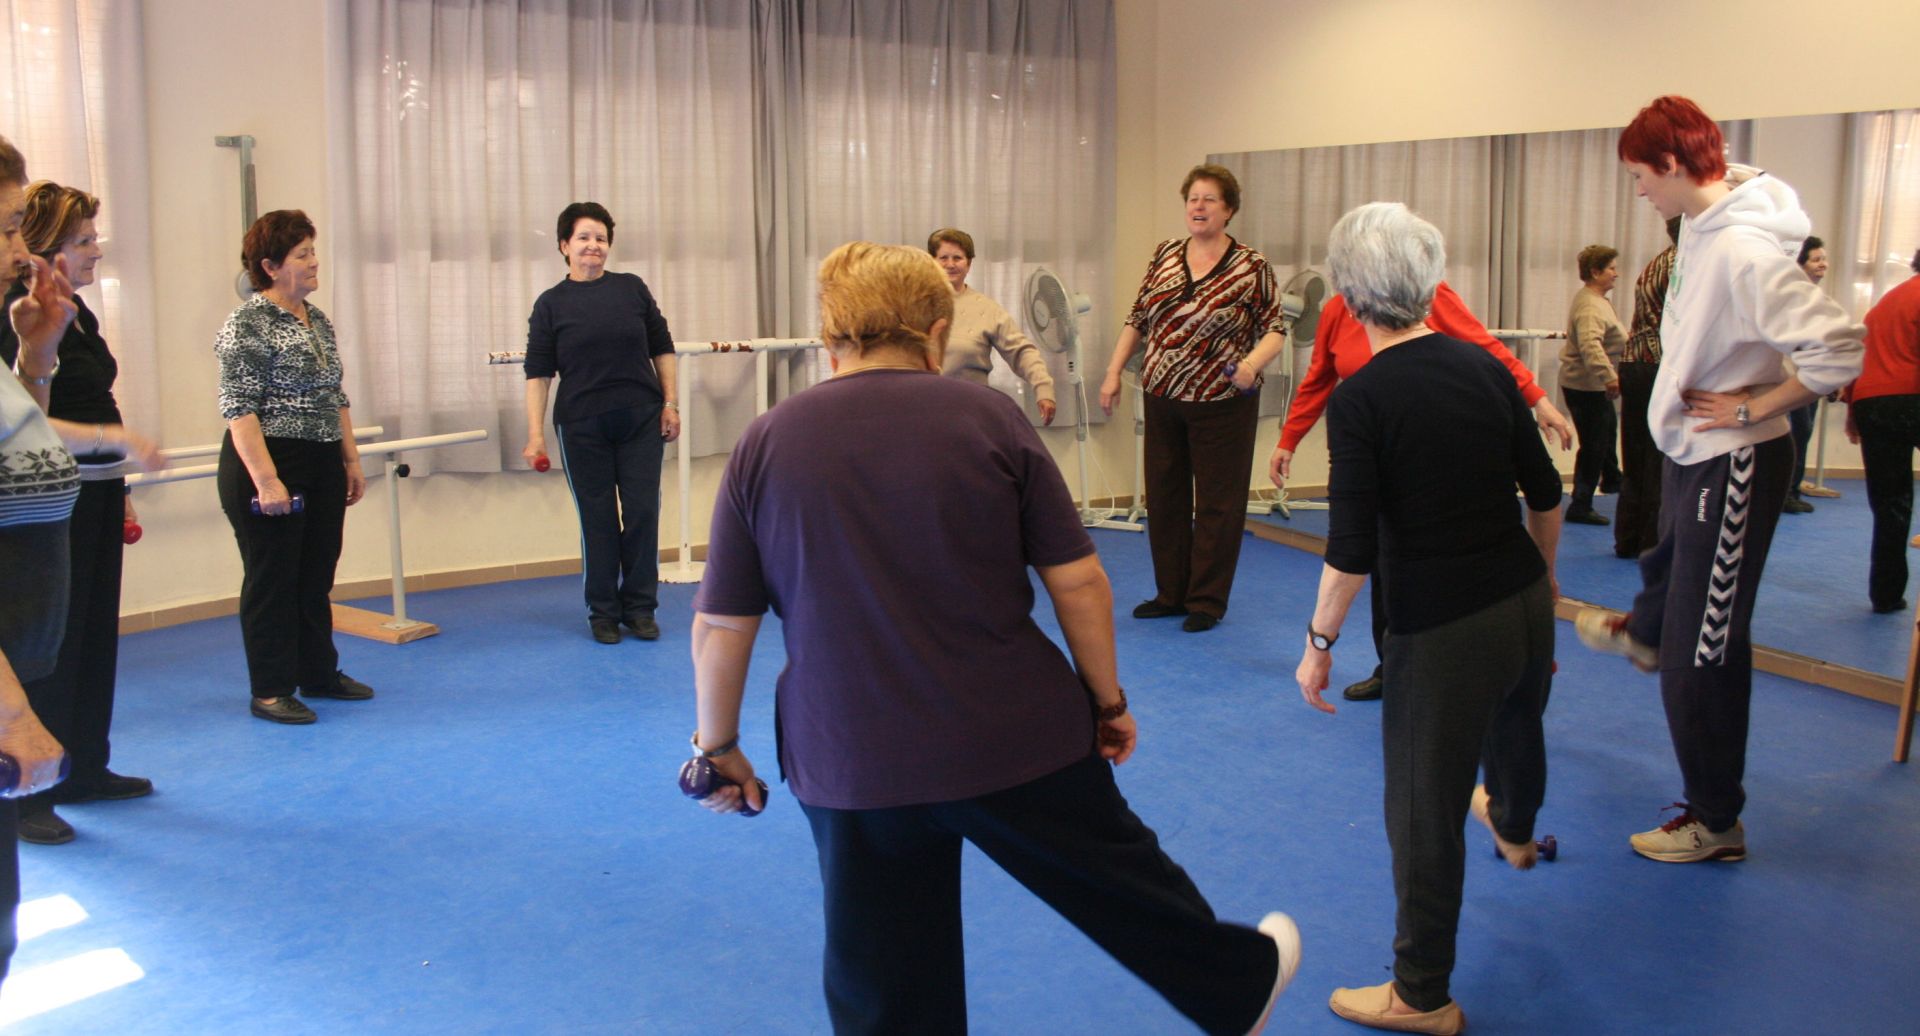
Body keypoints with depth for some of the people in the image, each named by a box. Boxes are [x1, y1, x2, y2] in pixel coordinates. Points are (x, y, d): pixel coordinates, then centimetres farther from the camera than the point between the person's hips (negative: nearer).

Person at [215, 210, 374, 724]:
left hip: (323, 470, 7)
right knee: (271, 581, 1)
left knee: (316, 578, 14)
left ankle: (320, 674, 25)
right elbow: (238, 409, -17)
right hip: (267, 467, -7)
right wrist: (266, 480, -22)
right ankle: (270, 691, 10)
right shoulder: (247, 325, -11)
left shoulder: (318, 320, 13)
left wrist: (351, 461, 16)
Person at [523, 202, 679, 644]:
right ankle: (602, 612, 17)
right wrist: (535, 434, -8)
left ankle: (640, 607, 16)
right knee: (597, 519, 5)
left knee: (642, 512, 3)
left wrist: (670, 403, 3)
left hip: (640, 421, 1)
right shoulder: (551, 303, 1)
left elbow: (662, 349, 10)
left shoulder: (632, 289, 5)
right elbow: (538, 372, -1)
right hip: (582, 427, -1)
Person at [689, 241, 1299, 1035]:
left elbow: (721, 626, -1)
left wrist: (718, 744, 12)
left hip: (849, 765, 1)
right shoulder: (989, 418, -7)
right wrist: (1108, 699, 8)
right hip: (1015, 739, 0)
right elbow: (1078, 582, -6)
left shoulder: (764, 446, -3)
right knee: (1118, 880, 22)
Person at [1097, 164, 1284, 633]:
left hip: (1222, 402, -4)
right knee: (1163, 496, 11)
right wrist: (1114, 372, 4)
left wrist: (1252, 362, -25)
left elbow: (1274, 330, -5)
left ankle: (1207, 600, 14)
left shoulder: (1251, 267, -6)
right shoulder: (1164, 254, 6)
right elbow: (1137, 319, 10)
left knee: (1218, 502, 3)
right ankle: (1170, 593, 24)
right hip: (1162, 399, 5)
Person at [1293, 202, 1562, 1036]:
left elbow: (1352, 548, -19)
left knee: (1424, 809, 9)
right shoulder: (1482, 366, -1)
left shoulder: (1359, 399, -18)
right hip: (1525, 602, 7)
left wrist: (1320, 641, -7)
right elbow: (1545, 493, 7)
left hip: (1441, 627, -7)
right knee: (1515, 724, 36)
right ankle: (1513, 828, 70)